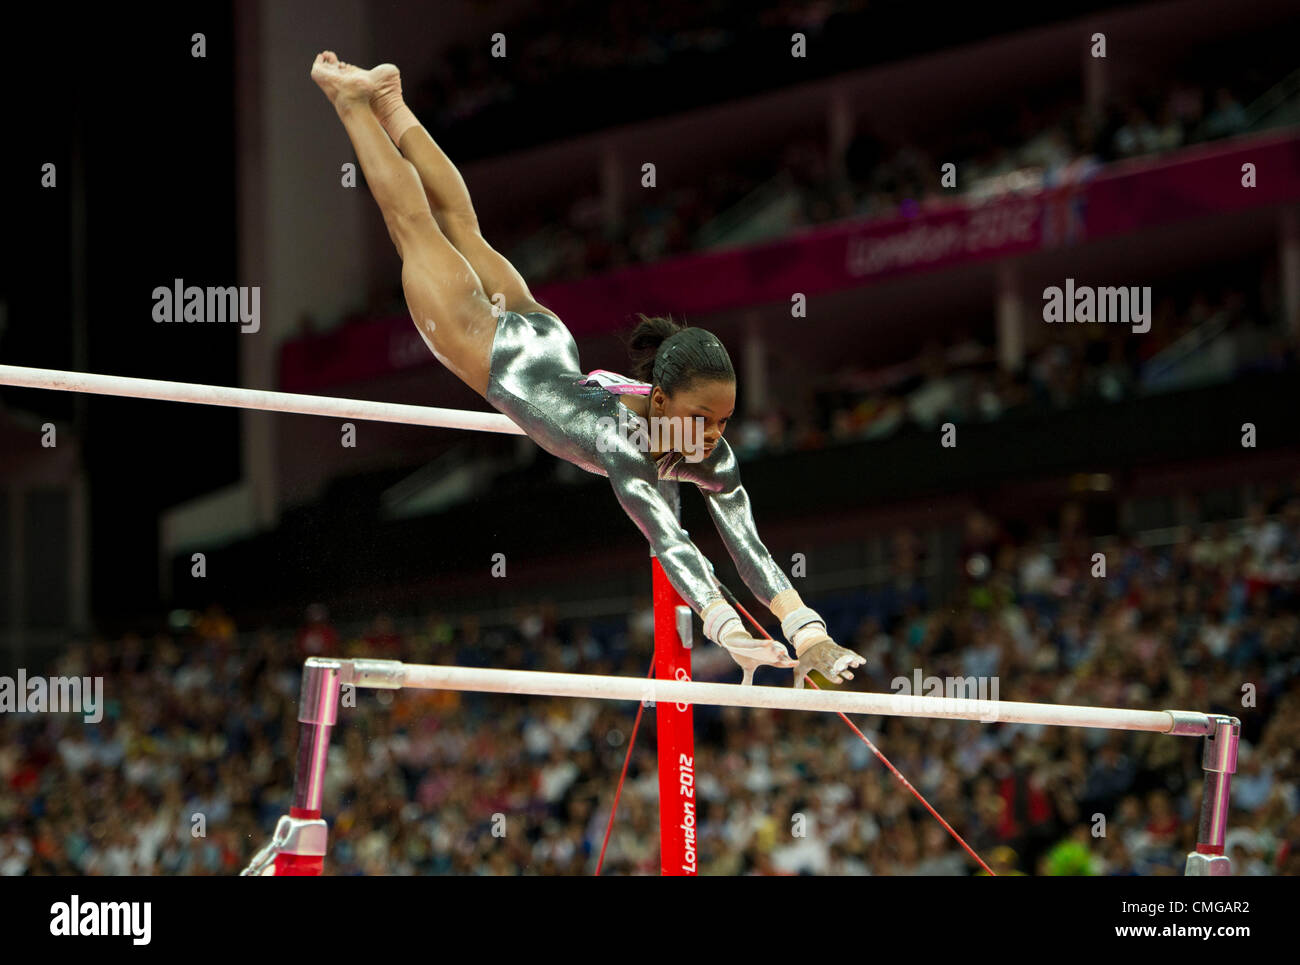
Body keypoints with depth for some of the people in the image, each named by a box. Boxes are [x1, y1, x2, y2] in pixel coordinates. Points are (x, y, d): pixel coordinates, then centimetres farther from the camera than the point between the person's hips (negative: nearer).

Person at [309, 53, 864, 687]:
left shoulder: (710, 454, -29)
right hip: (496, 355, -4)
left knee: (465, 232, 26)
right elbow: (667, 540, -56)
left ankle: (392, 107, 46)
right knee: (418, 229, 18)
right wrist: (729, 633, -68)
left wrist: (809, 635, -47)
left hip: (550, 353, 4)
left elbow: (748, 546, -34)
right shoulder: (619, 437, -45)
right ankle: (353, 99, 37)